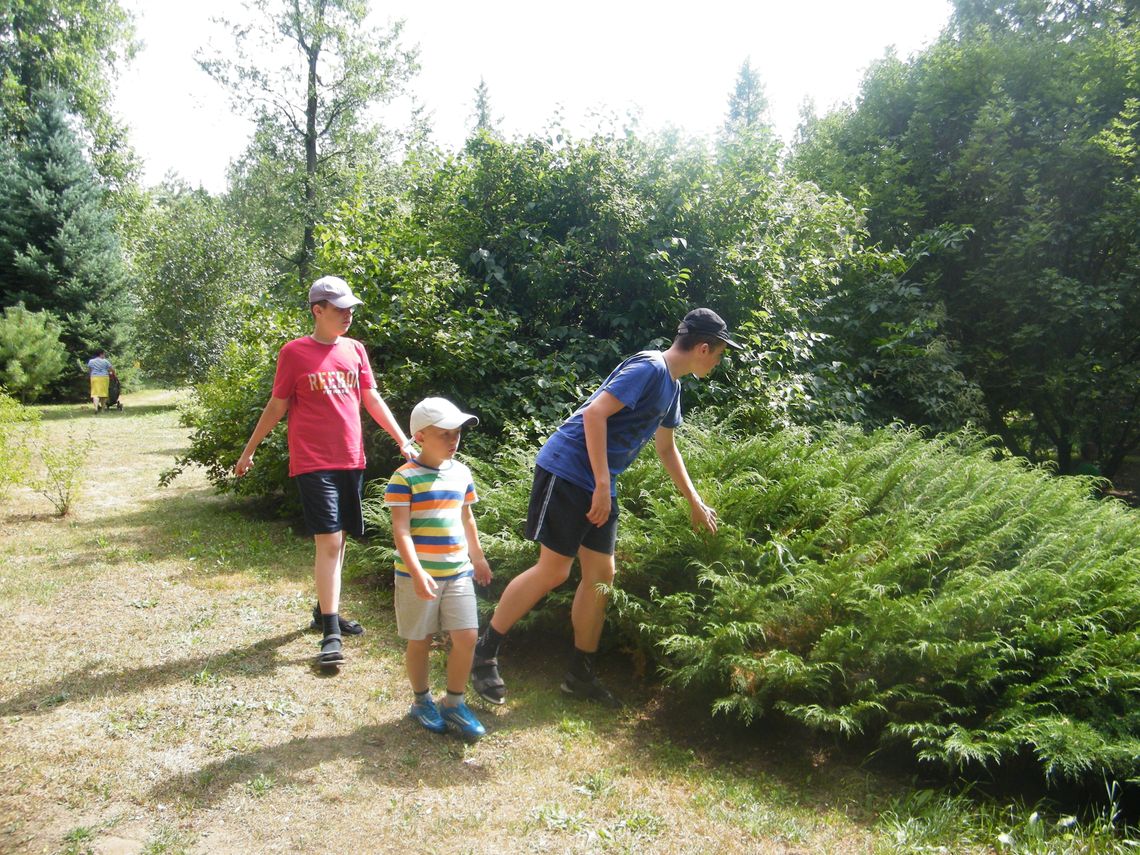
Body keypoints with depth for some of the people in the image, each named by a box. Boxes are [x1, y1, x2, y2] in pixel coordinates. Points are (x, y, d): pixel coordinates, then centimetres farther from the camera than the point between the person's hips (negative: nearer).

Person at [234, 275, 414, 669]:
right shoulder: (294, 352, -4)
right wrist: (248, 451, 6)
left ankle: (326, 609, 30)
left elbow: (372, 399, 11)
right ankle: (331, 633, -7)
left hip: (351, 460, 5)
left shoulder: (355, 349, 9)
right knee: (328, 542, -10)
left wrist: (403, 440, 4)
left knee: (339, 539, 13)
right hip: (313, 461, -5)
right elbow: (276, 406, 3)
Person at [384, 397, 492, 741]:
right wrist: (417, 574, -25)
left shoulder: (461, 473, 6)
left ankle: (454, 704, 18)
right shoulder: (405, 478, -13)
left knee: (467, 637, 0)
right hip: (418, 576, -5)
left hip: (458, 572, 5)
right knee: (420, 641, 9)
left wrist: (478, 557, 25)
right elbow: (401, 531, -17)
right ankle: (422, 700, 30)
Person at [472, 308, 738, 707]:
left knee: (601, 575, 8)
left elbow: (666, 449, 28)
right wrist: (603, 485, -24)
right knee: (553, 571, -7)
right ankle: (484, 652, 8)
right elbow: (595, 413, -24)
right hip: (567, 470, -9)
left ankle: (580, 675, 20)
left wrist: (695, 502, 32)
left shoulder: (671, 386, 15)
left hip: (599, 485, 9)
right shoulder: (648, 368, -15)